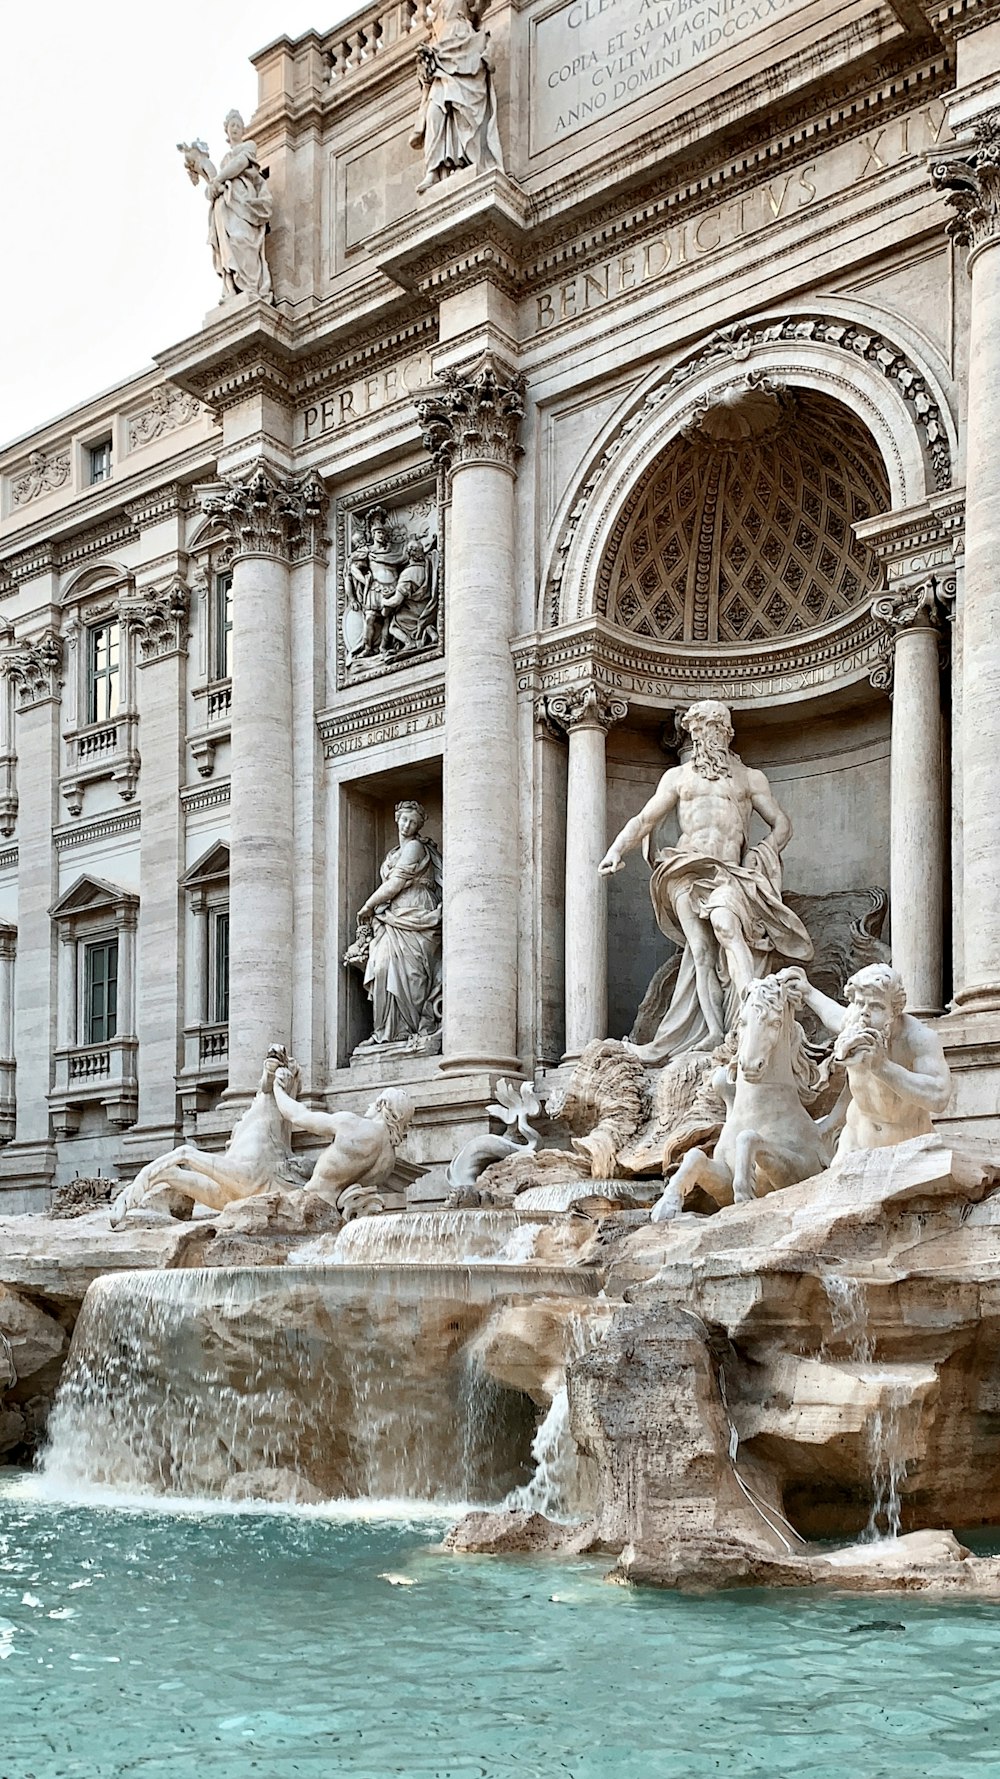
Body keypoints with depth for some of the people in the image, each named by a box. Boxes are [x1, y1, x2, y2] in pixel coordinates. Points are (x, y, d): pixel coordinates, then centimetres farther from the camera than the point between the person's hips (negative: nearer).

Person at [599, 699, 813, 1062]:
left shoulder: (750, 778, 21)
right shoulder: (678, 776, 22)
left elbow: (781, 823, 18)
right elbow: (645, 819, 15)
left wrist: (762, 852, -1)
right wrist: (616, 850, -2)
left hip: (729, 872, -1)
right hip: (687, 870, 1)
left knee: (725, 922, -31)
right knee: (701, 948, -17)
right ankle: (714, 1033, -25)